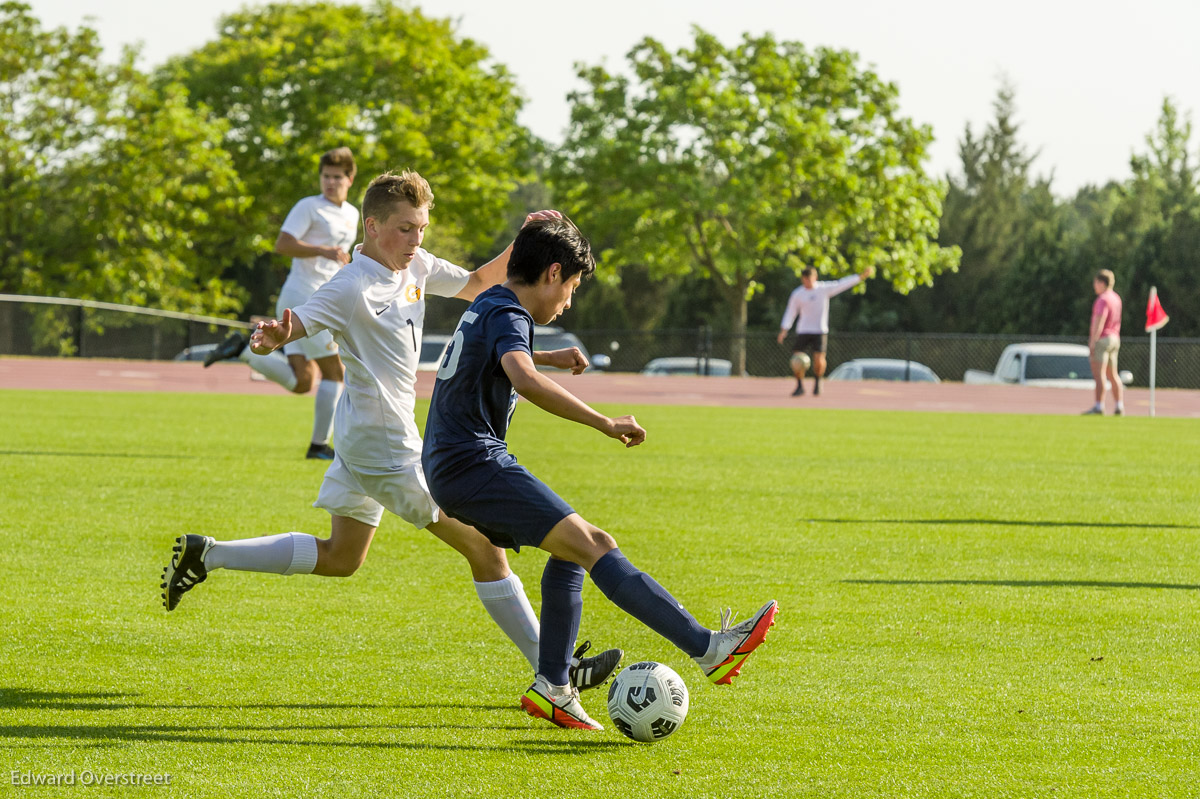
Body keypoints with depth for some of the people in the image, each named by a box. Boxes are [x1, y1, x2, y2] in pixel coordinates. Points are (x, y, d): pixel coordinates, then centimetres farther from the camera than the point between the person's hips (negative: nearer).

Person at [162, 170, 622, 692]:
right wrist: (271, 339, -50)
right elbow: (296, 322, -26)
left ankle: (204, 554, 20)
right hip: (388, 448, -10)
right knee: (483, 547, -4)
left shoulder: (415, 267, 6)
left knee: (339, 558, 21)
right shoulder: (355, 286, -20)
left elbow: (476, 285, 20)